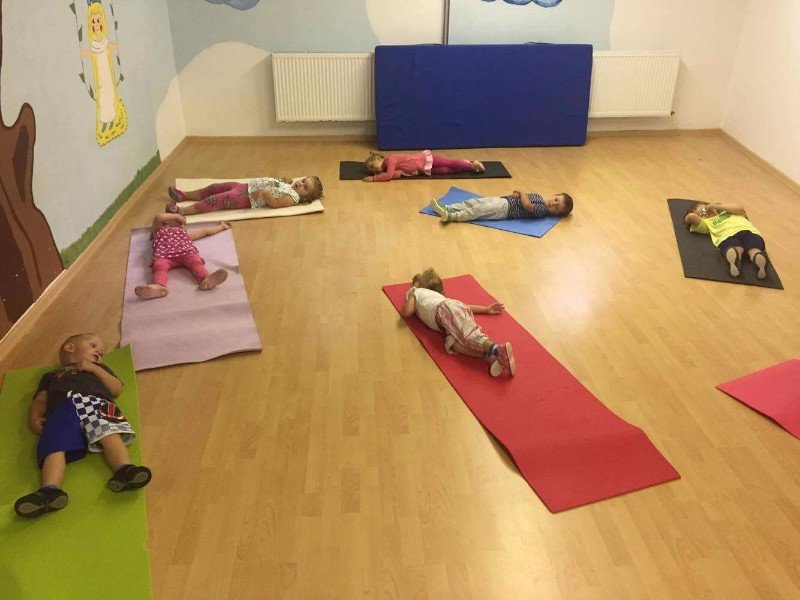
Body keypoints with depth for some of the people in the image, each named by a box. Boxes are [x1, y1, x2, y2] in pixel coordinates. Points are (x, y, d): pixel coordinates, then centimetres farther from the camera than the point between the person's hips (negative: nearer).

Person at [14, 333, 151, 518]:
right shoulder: (51, 376, 44)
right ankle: (50, 491, -50)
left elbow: (116, 389, 27)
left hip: (97, 403, 0)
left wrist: (95, 368, 19)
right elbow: (39, 401, 29)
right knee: (54, 448, -31)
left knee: (110, 434, -34)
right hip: (62, 409, 0)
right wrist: (34, 418, 7)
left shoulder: (100, 369, 44)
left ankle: (124, 470, -56)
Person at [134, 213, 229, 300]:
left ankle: (206, 280, -64)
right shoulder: (159, 231, 39)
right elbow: (158, 218, 19)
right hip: (164, 255, -1)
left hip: (186, 252, 2)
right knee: (160, 266, -36)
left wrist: (221, 226, 59)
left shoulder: (185, 232, 47)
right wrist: (177, 216, 29)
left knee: (196, 262, -34)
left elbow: (206, 231, 53)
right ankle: (158, 287, -66)